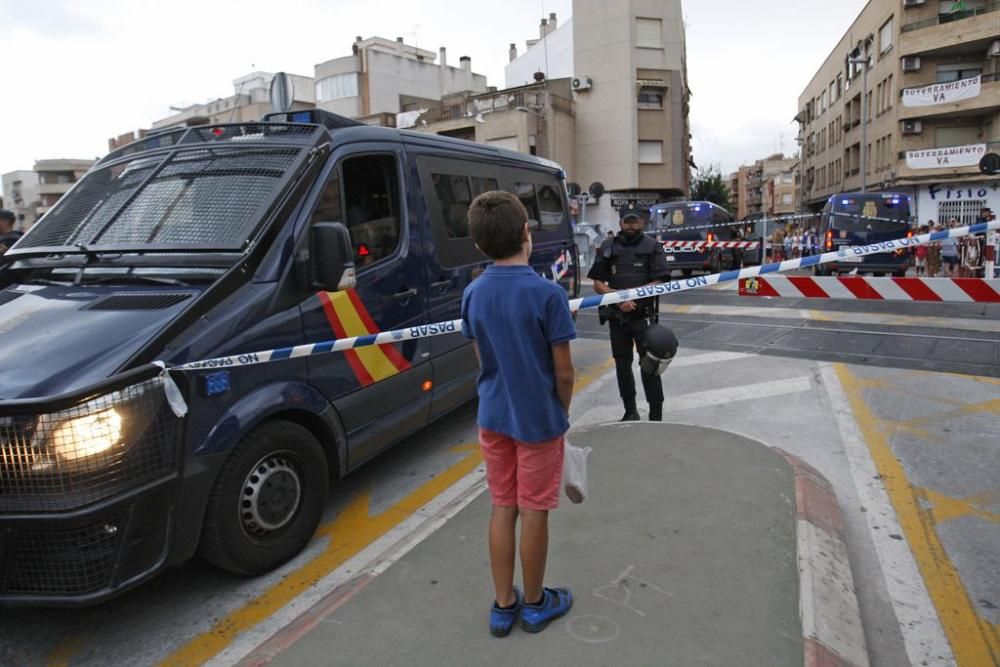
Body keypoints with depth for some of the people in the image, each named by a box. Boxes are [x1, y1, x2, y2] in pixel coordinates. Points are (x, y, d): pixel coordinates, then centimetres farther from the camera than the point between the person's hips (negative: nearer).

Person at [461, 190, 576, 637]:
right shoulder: (547, 294, -19)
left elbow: (482, 360, 5)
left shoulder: (473, 294, -3)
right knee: (534, 512, 10)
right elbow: (563, 370, -14)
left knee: (501, 508, 16)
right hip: (539, 419, -4)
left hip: (493, 416, 5)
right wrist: (562, 411, 3)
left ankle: (503, 605, 28)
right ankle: (535, 604, 29)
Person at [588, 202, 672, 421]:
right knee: (622, 364, 13)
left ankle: (656, 416, 1)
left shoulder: (652, 247, 0)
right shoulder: (608, 247, 8)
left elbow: (660, 283, -6)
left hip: (644, 316, -3)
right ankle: (630, 411, 28)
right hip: (616, 316, 4)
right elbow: (598, 284, 4)